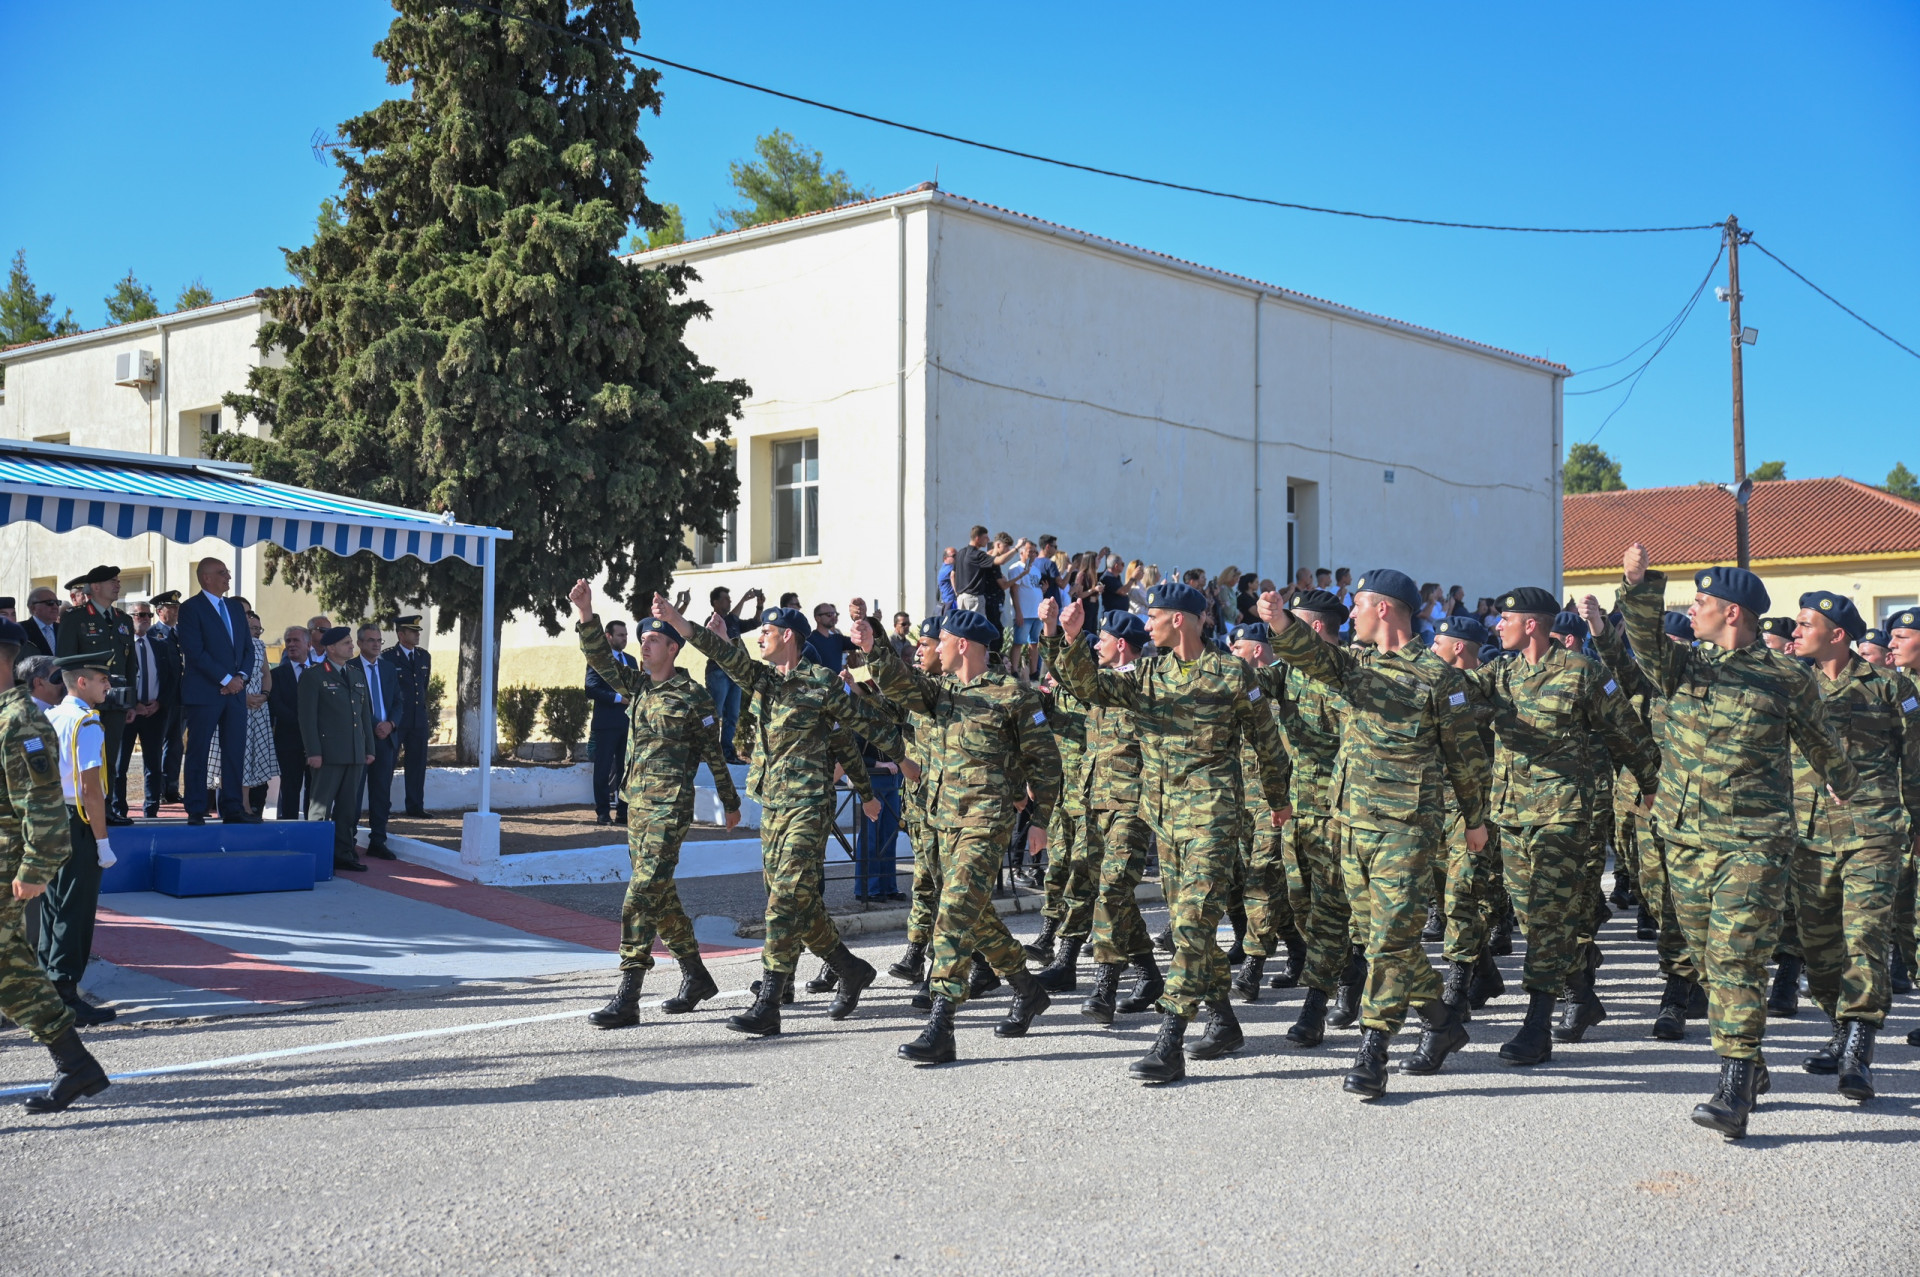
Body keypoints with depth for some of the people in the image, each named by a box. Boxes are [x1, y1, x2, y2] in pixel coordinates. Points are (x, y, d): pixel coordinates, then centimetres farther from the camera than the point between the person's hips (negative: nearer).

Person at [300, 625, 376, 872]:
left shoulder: (356, 675, 17)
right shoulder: (313, 676, -3)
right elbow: (307, 716, -8)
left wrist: (369, 748, 13)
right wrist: (313, 751, -14)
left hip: (355, 754, 6)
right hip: (328, 754, -6)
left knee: (348, 807, 9)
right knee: (320, 807, -2)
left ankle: (344, 853, 15)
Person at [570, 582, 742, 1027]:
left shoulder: (692, 696, -5)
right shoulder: (636, 685, 13)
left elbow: (714, 753, 1)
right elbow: (601, 658, 3)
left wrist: (730, 803, 8)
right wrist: (586, 615, -12)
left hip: (670, 805, -8)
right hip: (636, 801, 8)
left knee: (643, 892, -13)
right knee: (658, 892, 14)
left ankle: (627, 999, -14)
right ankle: (696, 977, 28)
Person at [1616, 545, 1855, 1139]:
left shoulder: (1787, 679, 0)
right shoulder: (1684, 667, 9)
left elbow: (1820, 742, 15)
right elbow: (1646, 641, -11)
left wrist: (1846, 788, 30)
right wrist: (1639, 582, -26)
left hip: (1753, 842, -5)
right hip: (1687, 839, 5)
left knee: (1736, 956, -14)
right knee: (1709, 957, 12)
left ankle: (1734, 1089, -15)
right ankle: (1749, 1063, 28)